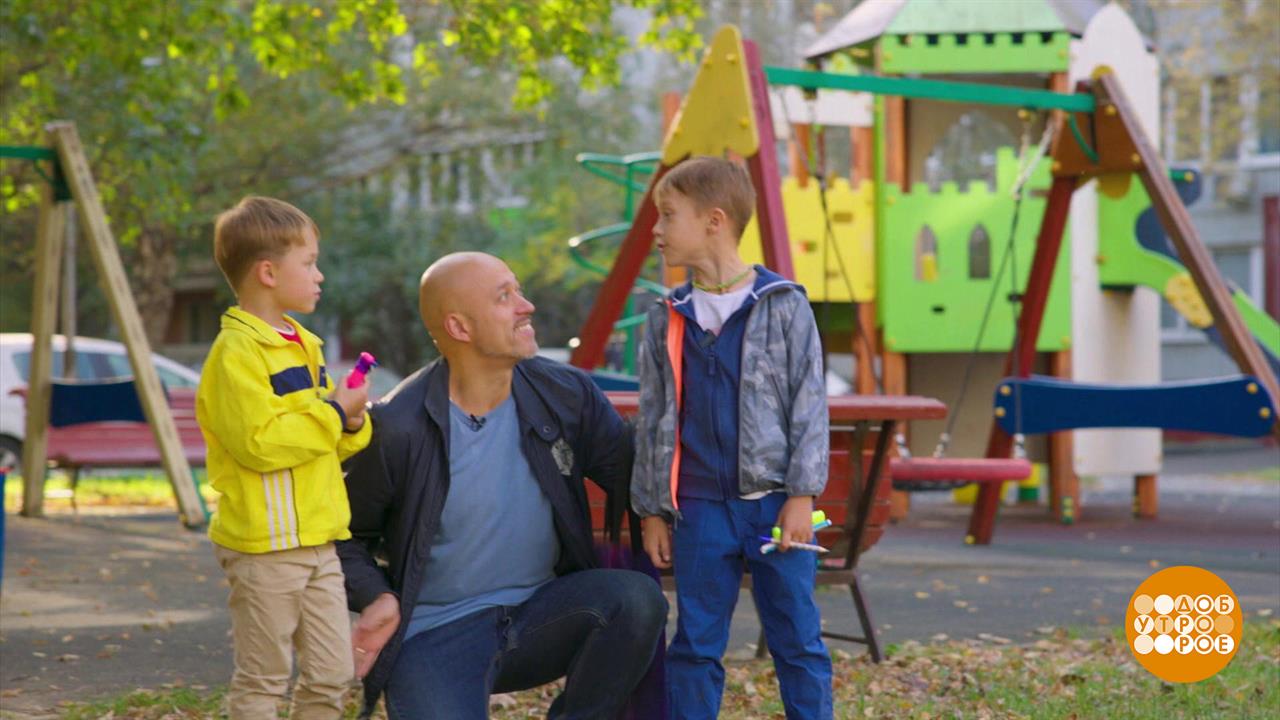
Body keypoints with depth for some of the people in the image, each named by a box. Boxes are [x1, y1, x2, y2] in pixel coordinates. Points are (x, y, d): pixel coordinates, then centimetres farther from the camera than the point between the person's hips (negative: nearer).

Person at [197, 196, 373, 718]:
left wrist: (350, 424, 2)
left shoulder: (304, 345, 15)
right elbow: (257, 443, -24)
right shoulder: (237, 352, -15)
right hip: (264, 544, -8)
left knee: (332, 674, 10)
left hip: (317, 539, 8)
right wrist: (330, 413, -18)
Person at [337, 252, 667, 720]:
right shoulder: (397, 427, -11)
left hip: (540, 610, 3)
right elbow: (346, 535, 3)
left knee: (637, 598, -25)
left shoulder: (568, 395, -1)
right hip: (437, 635, -3)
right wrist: (377, 598, -15)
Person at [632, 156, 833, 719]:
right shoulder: (666, 321, 7)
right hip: (700, 509, 3)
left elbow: (809, 405, -3)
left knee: (797, 641, 3)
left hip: (775, 504, -3)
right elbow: (653, 420, 10)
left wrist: (802, 497, -9)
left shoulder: (784, 307, -3)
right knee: (694, 646, 7)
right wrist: (651, 510, 6)